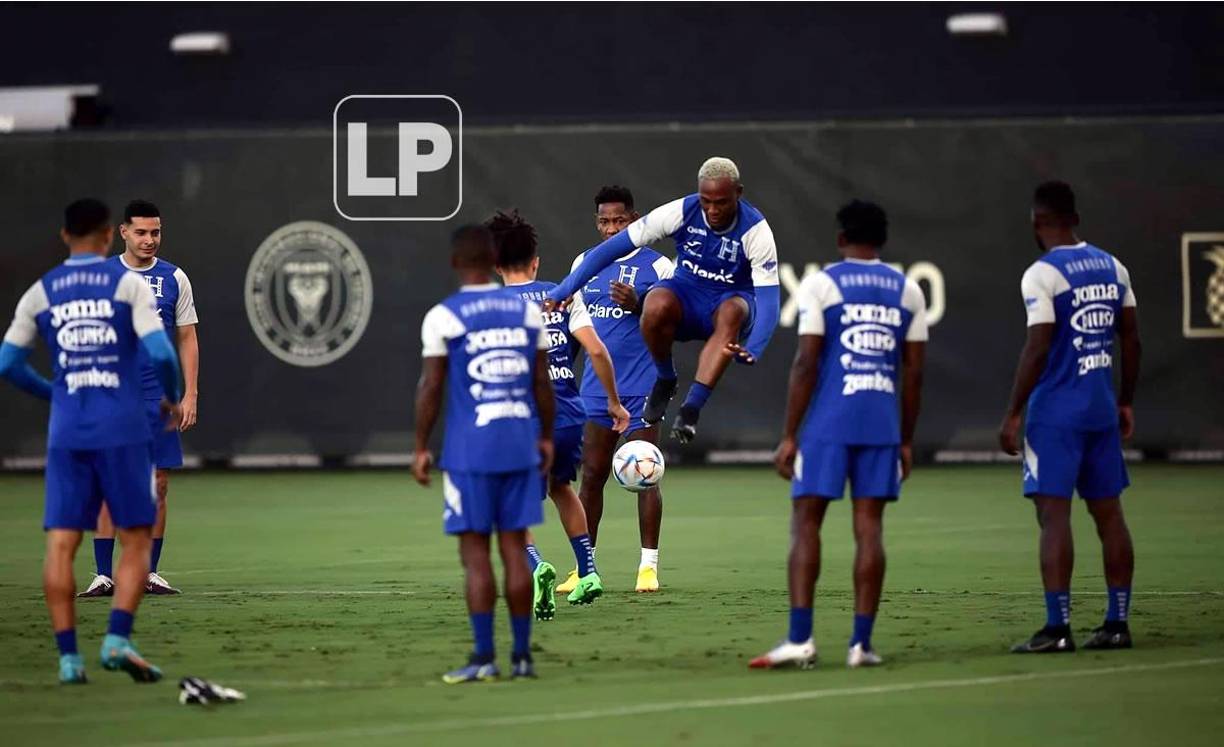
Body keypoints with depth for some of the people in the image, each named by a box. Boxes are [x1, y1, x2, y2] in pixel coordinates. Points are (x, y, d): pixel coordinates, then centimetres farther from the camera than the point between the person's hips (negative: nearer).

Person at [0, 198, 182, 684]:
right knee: (135, 541, 5)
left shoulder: (40, 293, 8)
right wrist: (172, 399, 8)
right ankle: (117, 640, -11)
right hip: (123, 431, -2)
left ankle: (68, 656, -4)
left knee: (61, 545, 2)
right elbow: (159, 352, -11)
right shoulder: (128, 284, -1)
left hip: (66, 435, 2)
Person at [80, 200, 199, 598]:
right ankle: (103, 575, -3)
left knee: (157, 487, 2)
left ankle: (150, 573, 9)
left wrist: (190, 395, 0)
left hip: (159, 399, 2)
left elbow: (187, 340, 8)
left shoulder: (174, 279, 5)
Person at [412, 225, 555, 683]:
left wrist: (421, 448, 2)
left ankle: (484, 658, -4)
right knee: (515, 547, 8)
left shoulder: (443, 318, -7)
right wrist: (546, 437, 18)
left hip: (469, 453, -4)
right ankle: (522, 656, 8)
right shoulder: (528, 311, 5)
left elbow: (431, 388, -6)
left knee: (475, 553, -1)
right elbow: (543, 382, 8)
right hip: (520, 449, 4)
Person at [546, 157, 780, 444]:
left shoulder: (756, 231, -21)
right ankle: (665, 381, -7)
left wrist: (752, 350, -45)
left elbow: (768, 298, -26)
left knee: (731, 313, -40)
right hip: (686, 294, 1)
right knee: (656, 307, -36)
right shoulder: (681, 211, -17)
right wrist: (563, 291, -19)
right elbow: (613, 247, -13)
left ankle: (691, 408, -39)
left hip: (732, 300, -1)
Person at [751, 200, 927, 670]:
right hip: (882, 426, 3)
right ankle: (861, 643, 2)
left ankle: (800, 639, -9)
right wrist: (906, 440, 16)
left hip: (827, 424, -3)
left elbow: (806, 363, -6)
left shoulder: (820, 285, -1)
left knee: (806, 523, 0)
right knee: (869, 527, 4)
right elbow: (913, 373, 9)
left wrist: (789, 435, -3)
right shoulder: (908, 291, 10)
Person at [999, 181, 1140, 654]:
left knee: (1053, 512, -6)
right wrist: (1126, 402, 22)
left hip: (1056, 412, -7)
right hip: (1102, 408, 7)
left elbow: (1037, 349, -16)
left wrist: (1013, 415, -10)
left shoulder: (1042, 274, -11)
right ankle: (1117, 623, 12)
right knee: (1108, 512, 10)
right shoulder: (1112, 268, 9)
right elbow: (1131, 340, 12)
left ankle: (1057, 628, -10)